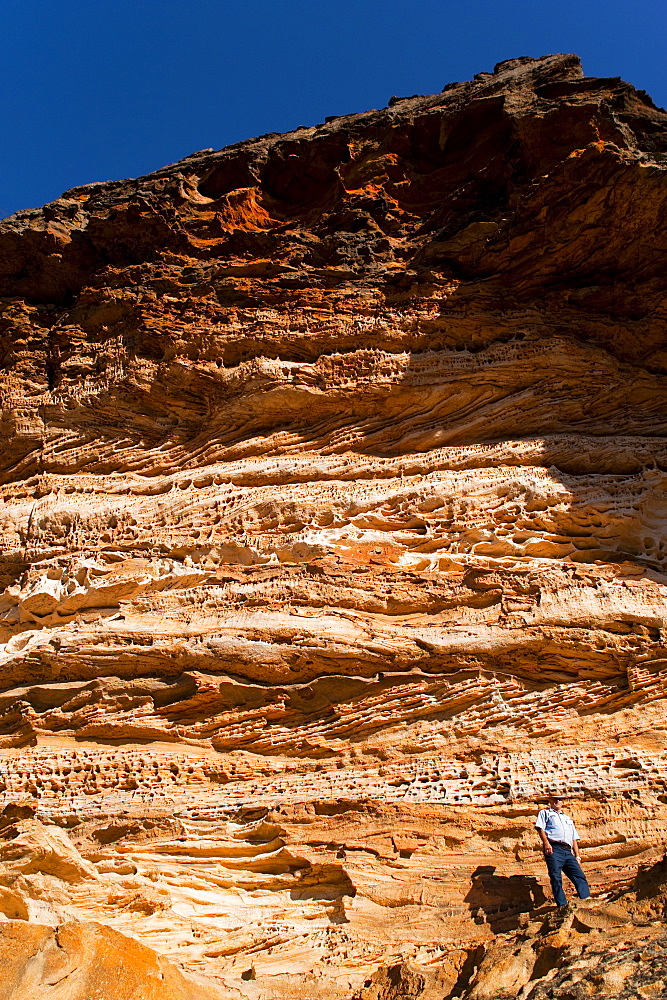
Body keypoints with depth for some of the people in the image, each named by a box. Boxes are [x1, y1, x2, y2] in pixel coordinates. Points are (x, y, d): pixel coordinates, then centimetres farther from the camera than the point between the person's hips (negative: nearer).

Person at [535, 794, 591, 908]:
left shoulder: (568, 819, 34)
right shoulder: (545, 813, 19)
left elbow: (574, 839, 29)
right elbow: (540, 827, 2)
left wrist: (577, 856, 16)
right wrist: (546, 843, -13)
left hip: (568, 851, 5)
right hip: (553, 849, -5)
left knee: (579, 875, -9)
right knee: (556, 878, -13)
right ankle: (562, 905, -13)